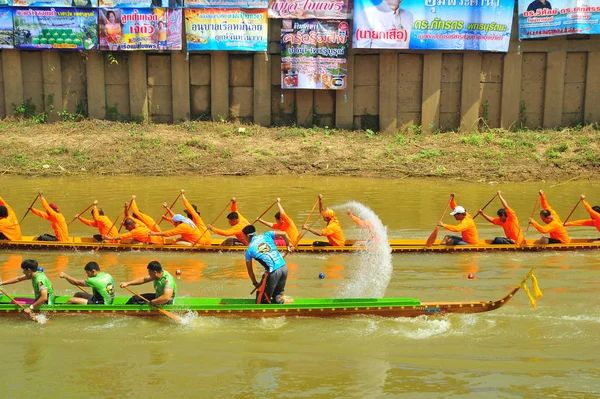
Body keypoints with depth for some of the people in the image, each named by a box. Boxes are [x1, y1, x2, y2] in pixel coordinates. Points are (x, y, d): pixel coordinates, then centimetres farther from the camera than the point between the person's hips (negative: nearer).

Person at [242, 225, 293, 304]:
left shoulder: (249, 250, 6)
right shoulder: (266, 235, 12)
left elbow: (250, 270, 12)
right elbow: (283, 234, 4)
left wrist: (255, 283, 25)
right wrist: (288, 245, 22)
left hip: (272, 272, -5)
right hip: (284, 267, 5)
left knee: (262, 299, 12)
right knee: (278, 295, 21)